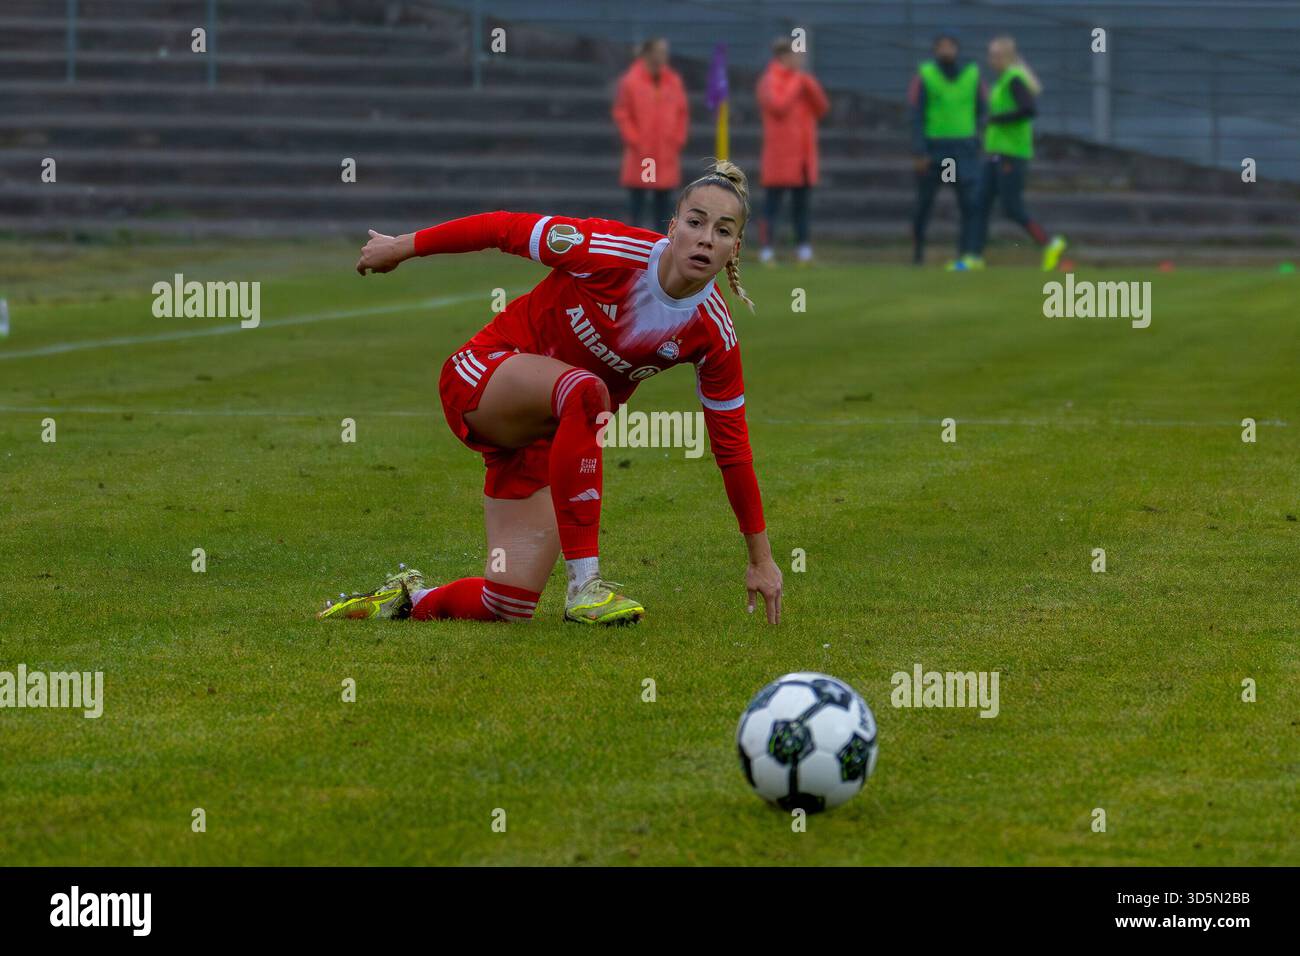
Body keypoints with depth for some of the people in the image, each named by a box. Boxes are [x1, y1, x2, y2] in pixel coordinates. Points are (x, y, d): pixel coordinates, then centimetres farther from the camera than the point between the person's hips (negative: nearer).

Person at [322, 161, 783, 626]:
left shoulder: (713, 333, -13)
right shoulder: (610, 250, -25)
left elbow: (731, 446, -4)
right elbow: (508, 228, -12)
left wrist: (760, 557, 0)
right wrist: (403, 246, -2)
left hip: (547, 438, 4)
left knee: (507, 606, -7)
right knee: (585, 391, -39)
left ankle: (410, 599, 26)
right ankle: (585, 584, -34)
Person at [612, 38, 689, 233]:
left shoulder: (674, 81, 8)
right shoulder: (631, 82, -5)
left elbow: (683, 114, 14)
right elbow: (622, 115, -4)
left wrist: (678, 140, 3)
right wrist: (635, 142, -10)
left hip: (667, 157, 4)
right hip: (640, 157, -4)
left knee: (664, 201, 6)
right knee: (637, 198, -3)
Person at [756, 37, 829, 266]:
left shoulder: (802, 80, 16)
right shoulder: (770, 81, -6)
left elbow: (822, 108, 11)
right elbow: (779, 106, -22)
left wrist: (810, 86, -4)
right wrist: (796, 84, -12)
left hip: (804, 157, 7)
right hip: (780, 157, -7)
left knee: (801, 206, 9)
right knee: (772, 204, -6)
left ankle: (804, 252, 12)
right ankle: (766, 253, -6)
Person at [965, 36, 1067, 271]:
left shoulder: (1015, 79, -14)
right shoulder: (1004, 79, 15)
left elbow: (1030, 109, -25)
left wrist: (998, 119, -16)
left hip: (1011, 154, -10)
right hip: (996, 153, 10)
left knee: (1012, 208, -7)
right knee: (982, 203, 4)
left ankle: (1049, 244, 3)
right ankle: (976, 257, 3)